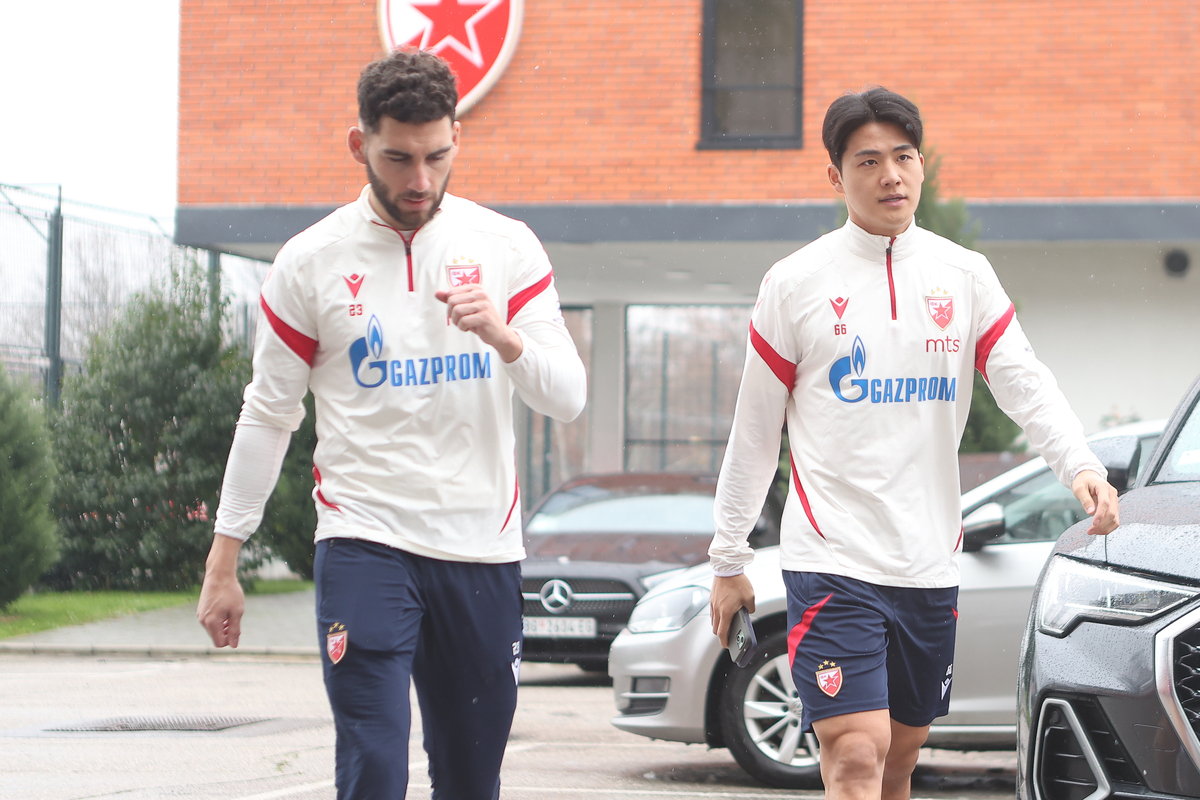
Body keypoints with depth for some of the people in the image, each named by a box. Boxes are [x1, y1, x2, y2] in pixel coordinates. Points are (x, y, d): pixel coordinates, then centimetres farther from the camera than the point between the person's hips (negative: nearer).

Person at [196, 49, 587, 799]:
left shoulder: (506, 247, 5)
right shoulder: (311, 261, 1)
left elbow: (569, 396, 1)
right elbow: (268, 418, 8)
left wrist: (503, 335, -20)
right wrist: (223, 562, 7)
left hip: (483, 548, 2)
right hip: (365, 545, -2)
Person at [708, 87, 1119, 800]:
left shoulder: (966, 275, 7)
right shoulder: (794, 284, -1)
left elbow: (1025, 382, -2)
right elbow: (755, 432, 4)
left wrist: (1082, 466, -22)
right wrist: (730, 561, 5)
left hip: (930, 564, 4)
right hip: (831, 558, -4)